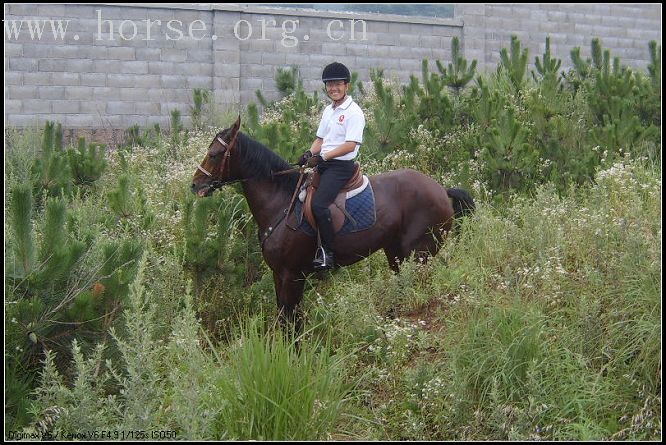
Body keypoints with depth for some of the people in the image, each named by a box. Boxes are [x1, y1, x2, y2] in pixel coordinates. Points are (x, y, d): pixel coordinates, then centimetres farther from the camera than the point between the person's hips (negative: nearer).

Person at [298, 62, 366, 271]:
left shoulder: (353, 112, -9)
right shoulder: (328, 110, 17)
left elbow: (350, 145, -17)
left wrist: (322, 157, -20)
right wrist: (309, 154, -1)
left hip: (341, 166, -9)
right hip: (323, 164, 9)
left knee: (319, 204, -25)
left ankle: (328, 253, -19)